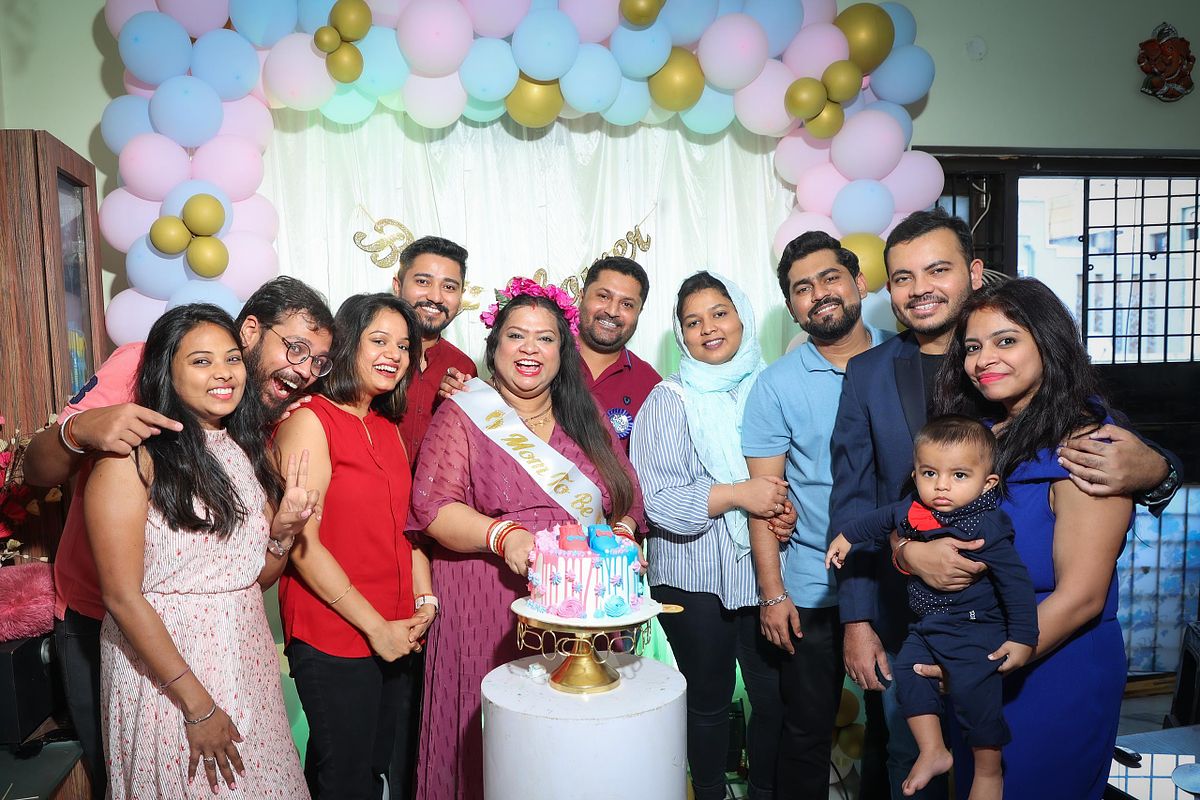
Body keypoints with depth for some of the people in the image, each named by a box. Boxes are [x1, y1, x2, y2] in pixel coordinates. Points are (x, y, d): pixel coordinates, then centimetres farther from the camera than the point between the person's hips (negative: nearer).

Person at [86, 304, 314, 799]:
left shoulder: (249, 450, 5)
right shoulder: (133, 456, -14)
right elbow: (122, 597, -17)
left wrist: (284, 528, -10)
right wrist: (197, 703, -17)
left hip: (247, 659, 6)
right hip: (160, 661, -6)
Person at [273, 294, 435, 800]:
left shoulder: (390, 429, 12)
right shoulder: (309, 420, -12)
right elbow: (303, 543, -17)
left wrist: (425, 601, 2)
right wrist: (375, 625, -15)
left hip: (395, 636, 7)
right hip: (332, 638, -7)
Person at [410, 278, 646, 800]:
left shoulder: (588, 421, 13)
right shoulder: (462, 415, 2)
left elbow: (628, 502, 16)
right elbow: (433, 507, -7)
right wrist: (503, 535, -21)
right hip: (489, 617, -3)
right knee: (492, 743, 1)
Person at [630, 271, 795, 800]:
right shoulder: (668, 401, -5)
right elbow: (656, 499, -13)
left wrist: (790, 506, -6)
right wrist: (738, 495, -20)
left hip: (765, 574, 3)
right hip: (695, 580, -3)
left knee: (776, 696, 10)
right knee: (709, 701, 12)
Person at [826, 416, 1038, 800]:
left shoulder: (987, 528, -21)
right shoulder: (910, 511, -4)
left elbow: (1017, 582, -18)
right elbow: (880, 520, 19)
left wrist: (1022, 638, -18)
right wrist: (846, 537, 25)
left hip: (975, 629, -7)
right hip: (926, 626, 7)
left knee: (974, 693, -10)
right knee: (908, 673, -2)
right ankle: (933, 752, 12)